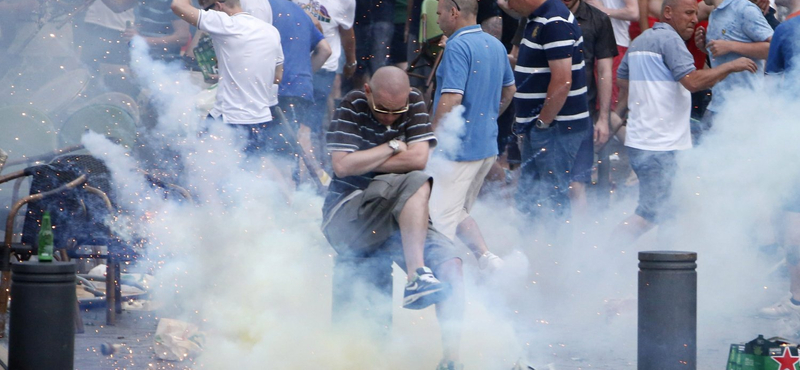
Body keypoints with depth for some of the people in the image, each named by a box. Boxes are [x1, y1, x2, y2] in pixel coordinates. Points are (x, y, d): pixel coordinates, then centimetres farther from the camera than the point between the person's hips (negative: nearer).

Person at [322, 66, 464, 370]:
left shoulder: (414, 102, 4)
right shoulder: (352, 107, -6)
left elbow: (419, 158, -9)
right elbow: (342, 166, -17)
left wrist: (362, 163, -11)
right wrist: (393, 147, -9)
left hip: (400, 220, 5)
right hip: (345, 219, -5)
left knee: (449, 261, -20)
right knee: (416, 183, -30)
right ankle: (417, 277, -33)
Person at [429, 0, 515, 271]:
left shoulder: (458, 47, -17)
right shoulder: (495, 45, 10)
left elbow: (451, 100, -23)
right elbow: (509, 91, 22)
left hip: (458, 147, -9)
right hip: (487, 146, 9)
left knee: (441, 219, -4)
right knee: (459, 213, 20)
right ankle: (487, 258, 5)